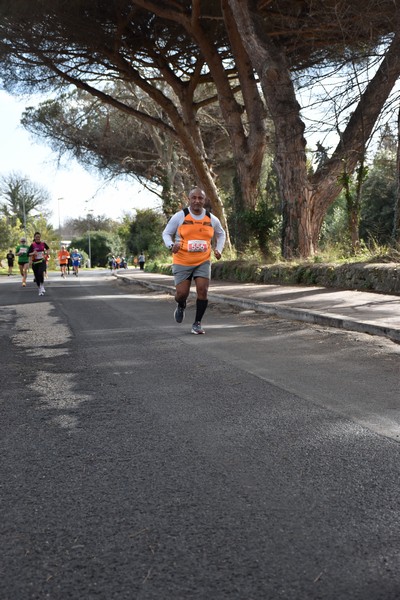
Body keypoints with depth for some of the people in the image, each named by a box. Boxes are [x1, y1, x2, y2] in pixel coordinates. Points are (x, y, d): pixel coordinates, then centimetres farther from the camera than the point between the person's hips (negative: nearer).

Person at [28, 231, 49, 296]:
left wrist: (46, 252, 1)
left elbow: (48, 249, 20)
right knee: (37, 276, 3)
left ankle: (42, 286, -5)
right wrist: (33, 253, -23)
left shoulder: (43, 243, 1)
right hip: (35, 262, 1)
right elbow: (28, 253, -5)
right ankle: (40, 290, 19)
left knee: (40, 273, -25)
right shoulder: (32, 245, -5)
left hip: (42, 261, -1)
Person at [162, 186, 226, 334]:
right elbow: (166, 233, 2)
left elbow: (221, 234, 19)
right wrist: (171, 245, -19)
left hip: (203, 262, 2)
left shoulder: (212, 219, 1)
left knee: (203, 290, -12)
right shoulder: (179, 217, -8)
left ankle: (197, 323, 5)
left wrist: (219, 249, 3)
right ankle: (181, 306, 35)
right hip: (182, 262, -2)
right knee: (182, 293, -4)